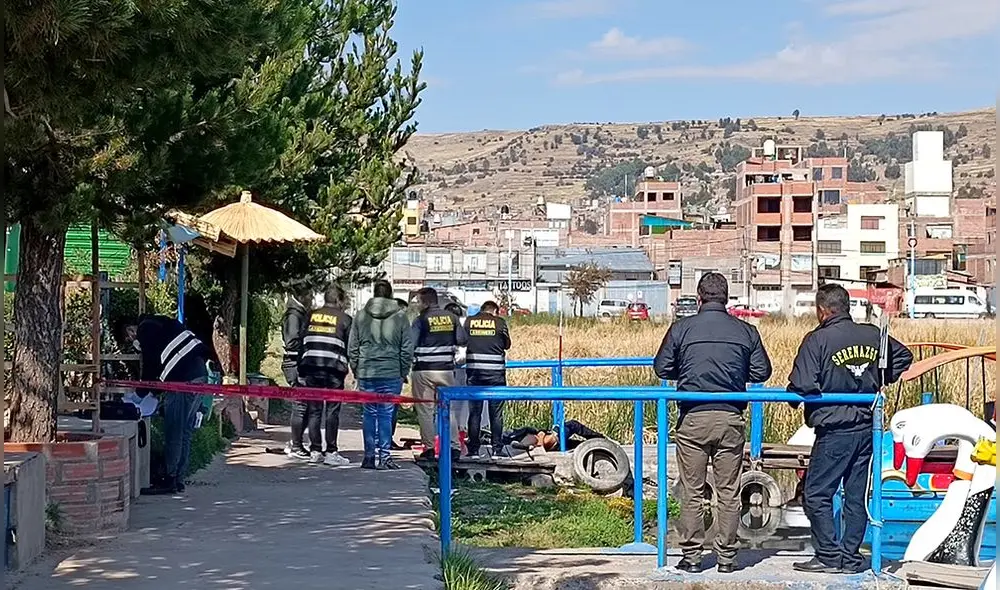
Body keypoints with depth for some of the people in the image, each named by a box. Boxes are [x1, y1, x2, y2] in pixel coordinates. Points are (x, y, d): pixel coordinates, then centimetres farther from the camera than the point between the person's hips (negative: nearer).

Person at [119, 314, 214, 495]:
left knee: (173, 432, -4)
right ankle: (179, 480, 13)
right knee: (185, 432, 11)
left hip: (183, 379, -9)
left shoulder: (145, 330, -1)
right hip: (200, 373, 9)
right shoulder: (157, 324, 27)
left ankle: (171, 479, -4)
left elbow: (151, 363, -6)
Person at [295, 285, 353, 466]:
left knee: (313, 410, 9)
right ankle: (331, 451, -3)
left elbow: (300, 342, 10)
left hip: (310, 368, 3)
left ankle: (315, 451, 9)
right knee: (332, 411, -1)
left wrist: (301, 372, 13)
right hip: (334, 369, -3)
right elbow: (351, 347, 2)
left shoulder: (310, 316, 11)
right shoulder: (344, 319, 3)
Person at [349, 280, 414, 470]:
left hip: (366, 373, 2)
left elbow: (352, 348, 7)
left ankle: (370, 456, 10)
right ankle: (384, 456, 0)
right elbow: (407, 349, -1)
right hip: (391, 374, -2)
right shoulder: (400, 317, -1)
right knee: (386, 415, 0)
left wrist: (357, 371, 14)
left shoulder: (361, 316, 5)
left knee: (369, 414, 8)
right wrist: (403, 373, 8)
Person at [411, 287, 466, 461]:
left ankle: (429, 448, 1)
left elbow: (410, 345, -11)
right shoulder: (452, 318, 4)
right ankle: (455, 447, 4)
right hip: (446, 369, 4)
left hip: (424, 370, -4)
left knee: (425, 410, 3)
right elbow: (462, 340, 8)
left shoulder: (421, 320, -8)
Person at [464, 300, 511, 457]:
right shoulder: (499, 322, -1)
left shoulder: (468, 321, 3)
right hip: (495, 372, -2)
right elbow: (507, 345, 8)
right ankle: (497, 449, 5)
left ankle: (474, 450, 6)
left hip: (474, 371, 2)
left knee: (474, 412, 7)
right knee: (496, 413, 5)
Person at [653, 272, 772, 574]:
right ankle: (727, 557, 11)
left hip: (692, 417, -1)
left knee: (691, 491, 6)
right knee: (729, 492, 8)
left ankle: (692, 556, 8)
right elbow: (762, 372, 6)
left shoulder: (682, 328, -1)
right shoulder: (746, 331, 2)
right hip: (731, 417, 1)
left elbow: (662, 368, 4)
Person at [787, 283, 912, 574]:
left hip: (834, 430, -6)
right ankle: (851, 557, 14)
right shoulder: (873, 335, 5)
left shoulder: (817, 340, -13)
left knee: (817, 494, 3)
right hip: (867, 427, 6)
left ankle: (829, 556, 1)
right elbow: (904, 356, 22)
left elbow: (803, 385, -19)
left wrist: (793, 397, 2)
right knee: (857, 494, 11)